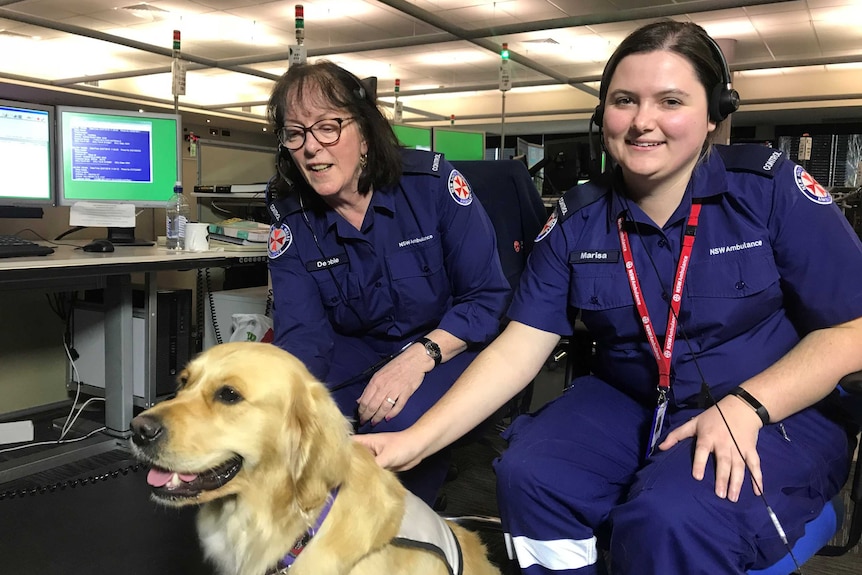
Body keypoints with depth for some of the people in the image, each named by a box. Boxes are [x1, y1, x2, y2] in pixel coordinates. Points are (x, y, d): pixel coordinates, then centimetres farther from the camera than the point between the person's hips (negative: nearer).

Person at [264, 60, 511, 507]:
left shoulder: (431, 181, -17)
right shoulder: (291, 219, -7)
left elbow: (488, 297, -14)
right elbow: (302, 337, -16)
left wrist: (420, 357, -31)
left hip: (447, 348, -3)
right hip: (356, 353, 4)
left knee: (398, 425, -32)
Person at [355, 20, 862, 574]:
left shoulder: (772, 189, -10)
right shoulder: (577, 220, -3)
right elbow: (519, 346, -7)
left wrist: (745, 406, -24)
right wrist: (417, 439, -18)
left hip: (779, 413, -2)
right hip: (627, 403, 3)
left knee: (669, 517, -31)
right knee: (529, 476, -21)